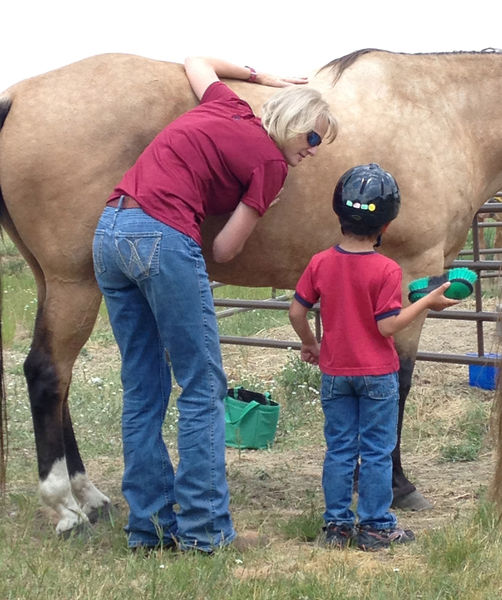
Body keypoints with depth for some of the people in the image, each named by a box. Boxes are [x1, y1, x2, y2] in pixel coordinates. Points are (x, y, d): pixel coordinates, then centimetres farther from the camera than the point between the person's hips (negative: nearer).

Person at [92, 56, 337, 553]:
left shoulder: (227, 107, 19)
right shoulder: (271, 162, -1)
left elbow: (195, 61, 41)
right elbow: (225, 250, -1)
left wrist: (262, 78, 44)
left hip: (108, 231, 9)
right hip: (163, 239, -9)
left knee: (142, 390, 14)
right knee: (203, 389, 3)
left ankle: (148, 525, 18)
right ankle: (202, 529, 4)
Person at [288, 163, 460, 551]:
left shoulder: (320, 263, -4)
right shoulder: (387, 270, -16)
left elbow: (296, 311, -1)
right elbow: (387, 326, -17)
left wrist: (310, 344, 17)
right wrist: (427, 302, -8)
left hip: (334, 372, 4)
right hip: (377, 374, -3)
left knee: (339, 449, 12)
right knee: (377, 452, 6)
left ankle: (337, 524, 15)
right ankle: (375, 526, 11)